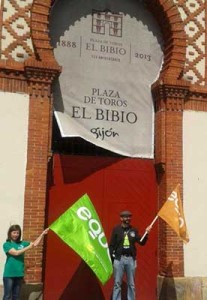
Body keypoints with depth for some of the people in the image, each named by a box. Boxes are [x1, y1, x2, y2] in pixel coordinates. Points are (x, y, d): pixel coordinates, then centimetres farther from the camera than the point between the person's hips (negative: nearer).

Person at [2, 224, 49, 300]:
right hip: (9, 274, -5)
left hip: (19, 274, 5)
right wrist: (29, 247, -18)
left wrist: (42, 234, -1)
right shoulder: (6, 244, -6)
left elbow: (35, 243, 8)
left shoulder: (22, 243, 7)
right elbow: (16, 252, -18)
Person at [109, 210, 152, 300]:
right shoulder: (116, 229, -1)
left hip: (131, 259, 3)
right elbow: (111, 245, -1)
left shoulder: (134, 230, 8)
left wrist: (146, 234, -12)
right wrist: (111, 259, -6)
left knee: (131, 284, 9)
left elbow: (142, 242, 5)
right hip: (119, 259, -3)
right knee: (117, 283, 1)